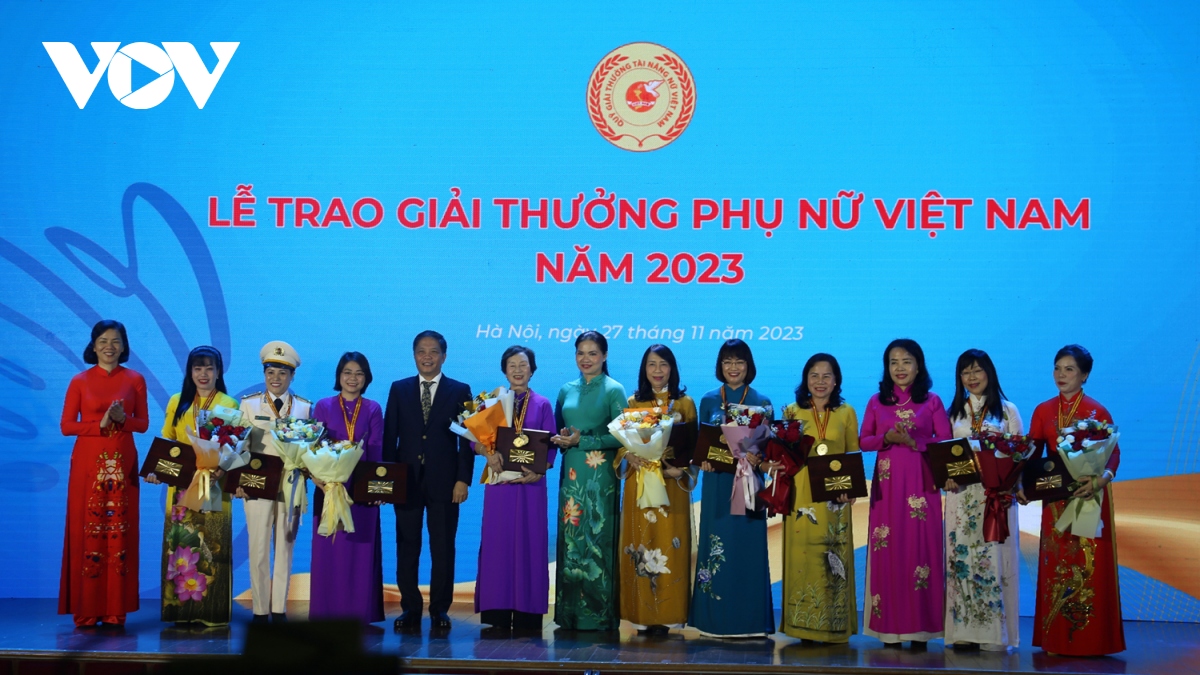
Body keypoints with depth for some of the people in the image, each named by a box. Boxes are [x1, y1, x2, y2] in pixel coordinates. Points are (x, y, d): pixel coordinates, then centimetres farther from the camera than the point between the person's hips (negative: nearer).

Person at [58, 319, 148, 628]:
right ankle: (87, 611, 1)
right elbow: (66, 425, 1)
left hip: (122, 463, 1)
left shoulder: (135, 380, 7)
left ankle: (116, 610, 4)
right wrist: (101, 423, -13)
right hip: (88, 463, -1)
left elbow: (143, 423, 8)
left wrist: (123, 419, -12)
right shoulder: (80, 381, 4)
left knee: (120, 531, -1)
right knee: (87, 530, -4)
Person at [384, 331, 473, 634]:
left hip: (444, 481, -1)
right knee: (406, 549, 4)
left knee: (443, 550, 2)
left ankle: (439, 610, 10)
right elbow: (389, 436, 7)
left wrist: (463, 479, -6)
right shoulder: (399, 389, 10)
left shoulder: (460, 391, 5)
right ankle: (410, 609, 12)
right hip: (407, 481, 2)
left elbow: (467, 439, 2)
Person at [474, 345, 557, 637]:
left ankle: (527, 616, 4)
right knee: (497, 543, -2)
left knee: (530, 544, 0)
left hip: (531, 483, 0)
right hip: (499, 480, 0)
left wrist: (538, 471, -15)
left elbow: (550, 447, 2)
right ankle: (499, 617, 1)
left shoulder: (542, 405, 7)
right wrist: (489, 454, -18)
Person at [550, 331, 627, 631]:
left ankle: (599, 614, 0)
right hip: (571, 474, 5)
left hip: (600, 476, -5)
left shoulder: (613, 390, -2)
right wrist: (562, 439, -3)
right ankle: (570, 613, 9)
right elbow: (558, 431, 20)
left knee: (597, 541, -5)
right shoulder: (566, 391, 13)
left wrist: (581, 441, -13)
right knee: (570, 541, 4)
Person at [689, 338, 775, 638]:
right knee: (716, 544, 0)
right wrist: (702, 460, -10)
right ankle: (716, 620, 6)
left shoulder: (762, 403, 5)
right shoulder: (709, 401, 9)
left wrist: (758, 458, -17)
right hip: (716, 484, 1)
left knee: (748, 547, -2)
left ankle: (749, 622, 3)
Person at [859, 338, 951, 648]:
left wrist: (914, 442, -13)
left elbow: (946, 441, 0)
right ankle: (889, 628, 3)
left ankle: (920, 628, 0)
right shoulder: (877, 402, 10)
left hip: (921, 483, -1)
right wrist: (887, 439, -10)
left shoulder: (932, 401, 5)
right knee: (887, 551, -2)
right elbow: (863, 441, 8)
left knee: (920, 547, -5)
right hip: (886, 483, 2)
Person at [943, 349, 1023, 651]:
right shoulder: (954, 412, 15)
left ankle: (995, 634, -3)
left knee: (993, 558, -6)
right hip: (961, 494, 2)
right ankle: (964, 632, 1)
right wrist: (947, 476, -8)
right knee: (961, 558, -2)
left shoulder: (1007, 410, 8)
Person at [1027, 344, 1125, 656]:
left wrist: (1100, 479, -27)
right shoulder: (1043, 411, 8)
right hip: (1055, 498, 4)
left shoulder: (1097, 411, -3)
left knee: (1089, 569, -4)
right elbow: (1032, 455, 6)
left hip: (1090, 497, -3)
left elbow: (1113, 453, -9)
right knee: (1056, 568, 4)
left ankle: (1091, 640, 1)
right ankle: (1056, 639, 9)